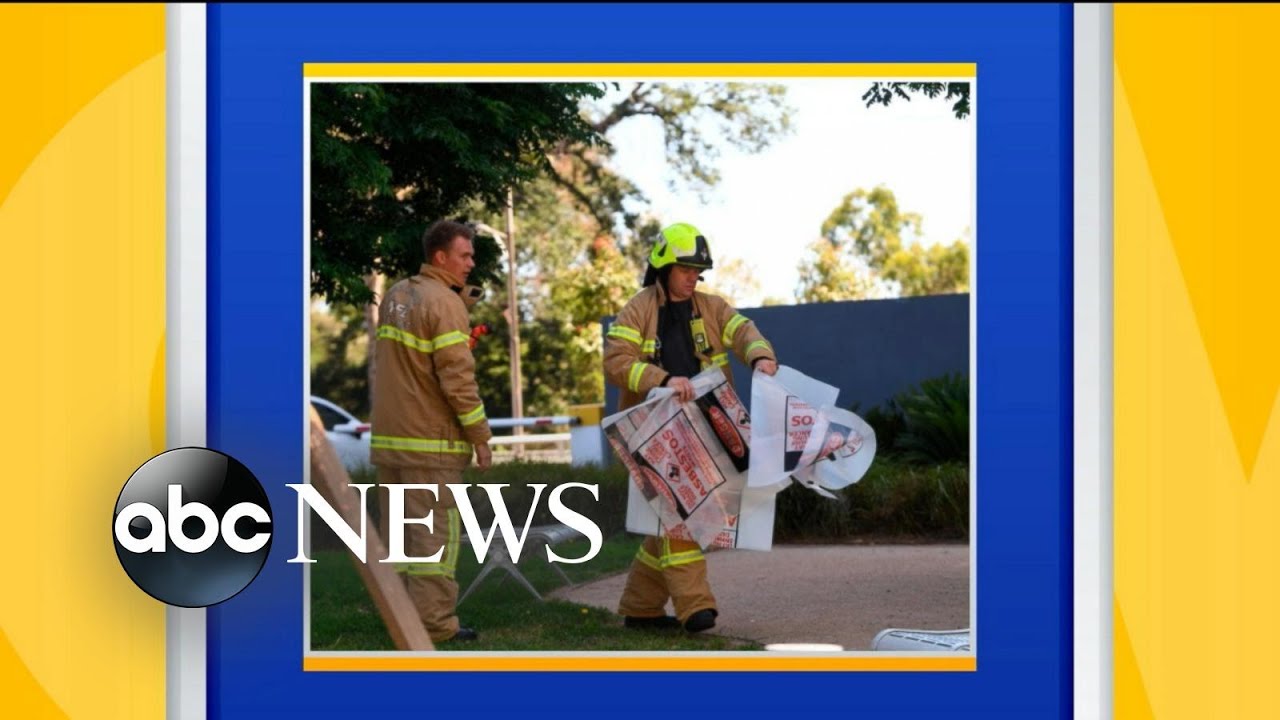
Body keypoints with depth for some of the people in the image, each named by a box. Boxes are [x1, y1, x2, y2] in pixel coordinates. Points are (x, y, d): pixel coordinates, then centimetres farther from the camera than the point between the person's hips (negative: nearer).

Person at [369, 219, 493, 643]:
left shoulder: (394, 297, 13)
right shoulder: (444, 303, -13)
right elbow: (457, 378, -17)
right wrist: (480, 436, -11)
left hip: (388, 436, 8)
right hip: (431, 440, -8)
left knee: (395, 531, 12)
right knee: (435, 531, -4)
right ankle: (434, 622, -5)